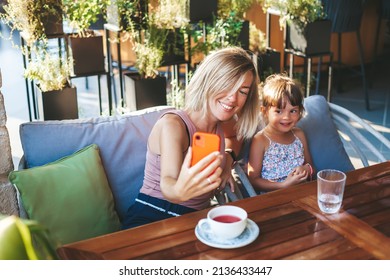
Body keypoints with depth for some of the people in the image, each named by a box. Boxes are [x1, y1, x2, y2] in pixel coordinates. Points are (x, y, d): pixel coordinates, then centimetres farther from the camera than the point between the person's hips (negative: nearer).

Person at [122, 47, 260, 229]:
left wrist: (227, 163, 11)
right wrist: (180, 191, -52)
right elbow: (167, 183, -28)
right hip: (149, 221, -6)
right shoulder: (172, 124, -12)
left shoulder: (222, 127, 7)